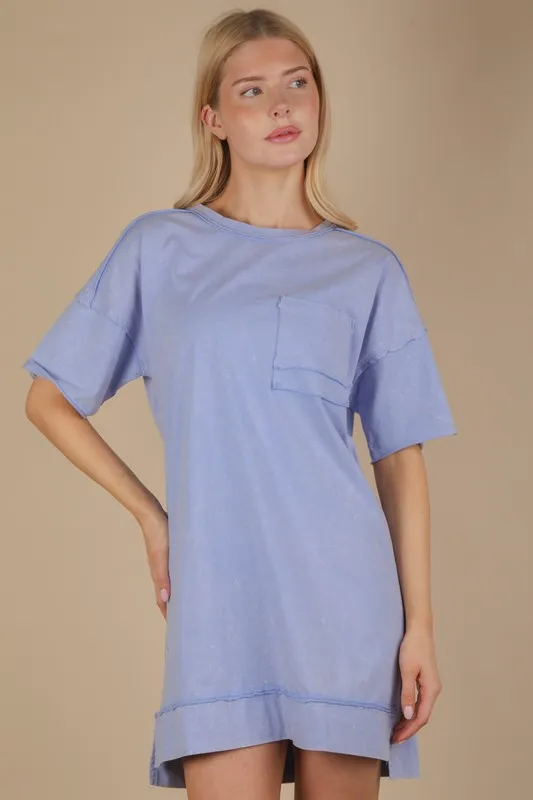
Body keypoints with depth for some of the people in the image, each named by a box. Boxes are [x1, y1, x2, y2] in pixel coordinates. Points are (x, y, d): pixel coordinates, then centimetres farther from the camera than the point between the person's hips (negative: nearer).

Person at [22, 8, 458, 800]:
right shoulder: (159, 247, 7)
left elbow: (401, 459, 7)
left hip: (347, 588, 1)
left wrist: (420, 626, 1)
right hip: (219, 595, -1)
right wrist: (150, 515, 6)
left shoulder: (369, 270, 9)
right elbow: (50, 400, 13)